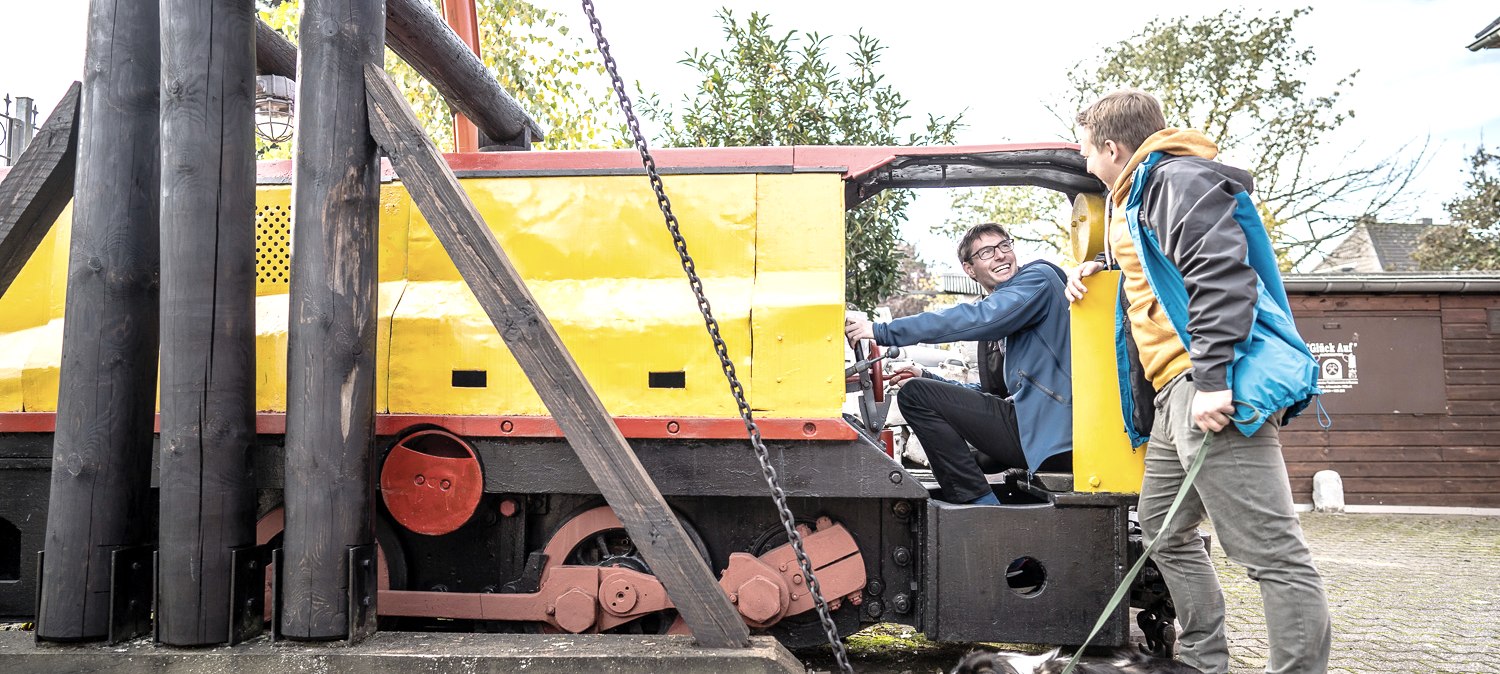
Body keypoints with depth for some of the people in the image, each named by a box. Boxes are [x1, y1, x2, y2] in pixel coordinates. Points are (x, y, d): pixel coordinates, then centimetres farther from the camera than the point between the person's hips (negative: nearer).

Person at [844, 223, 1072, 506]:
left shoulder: (1038, 278, -5)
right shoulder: (1001, 309, 21)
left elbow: (975, 319, -22)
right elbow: (997, 392, 24)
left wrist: (881, 331, -20)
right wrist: (926, 377, 14)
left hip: (1051, 431, -10)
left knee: (915, 395, -11)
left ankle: (980, 504, -9)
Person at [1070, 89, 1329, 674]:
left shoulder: (1179, 178, -7)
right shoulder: (1136, 195, 25)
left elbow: (1222, 273, -19)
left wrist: (1212, 378, -25)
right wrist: (1098, 266, 23)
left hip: (1212, 389, -12)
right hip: (1175, 395, 12)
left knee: (1272, 551, -10)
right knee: (1164, 529, 19)